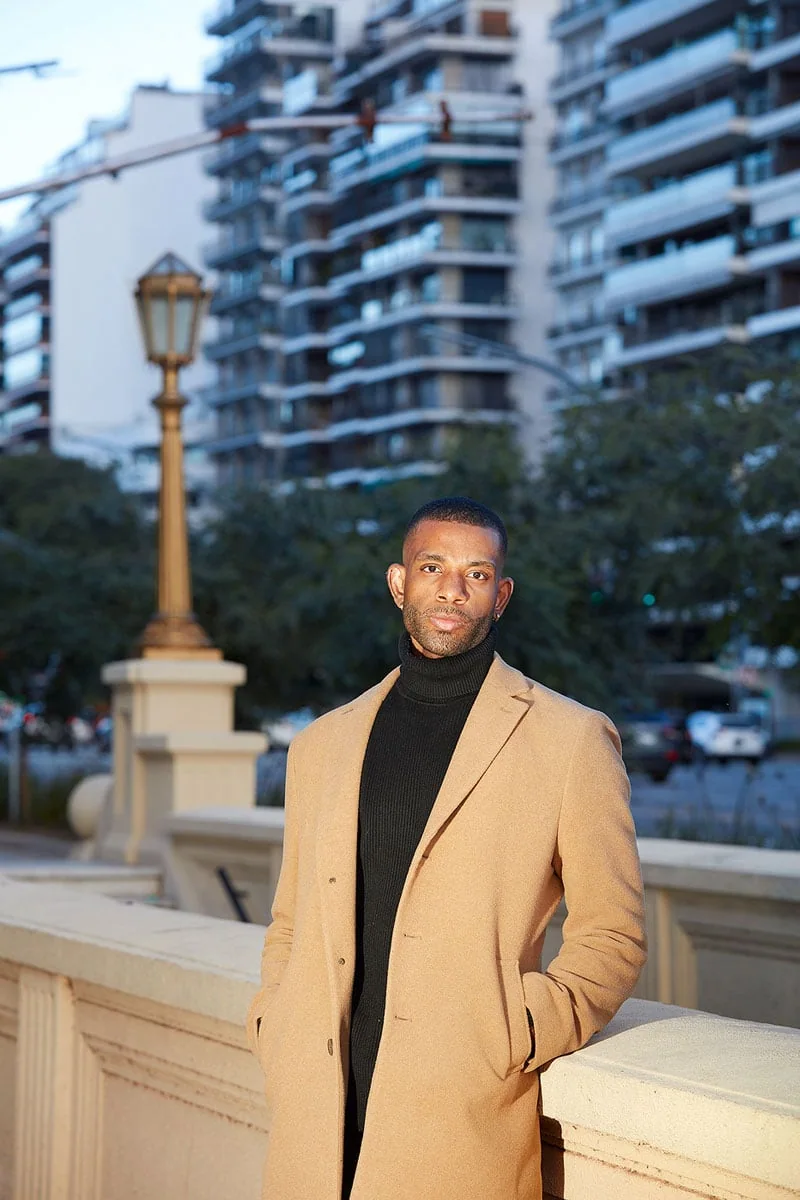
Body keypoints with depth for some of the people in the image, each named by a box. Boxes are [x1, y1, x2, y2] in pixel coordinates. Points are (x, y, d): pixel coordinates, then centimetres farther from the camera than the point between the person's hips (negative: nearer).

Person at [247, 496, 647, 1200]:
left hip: (465, 1120, -3)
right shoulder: (322, 745, 15)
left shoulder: (570, 739, 3)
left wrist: (514, 1038, -10)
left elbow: (612, 935, 3)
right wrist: (275, 1034, 5)